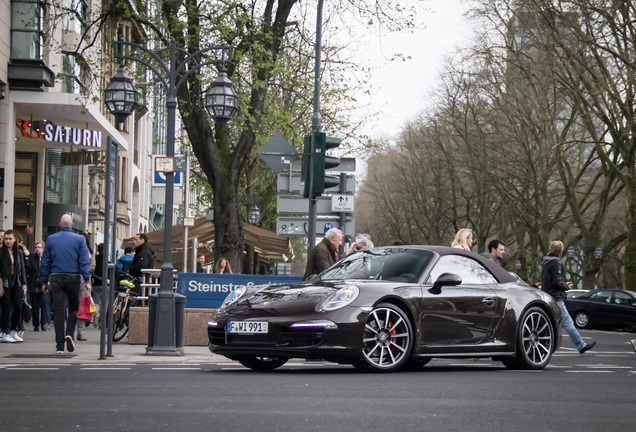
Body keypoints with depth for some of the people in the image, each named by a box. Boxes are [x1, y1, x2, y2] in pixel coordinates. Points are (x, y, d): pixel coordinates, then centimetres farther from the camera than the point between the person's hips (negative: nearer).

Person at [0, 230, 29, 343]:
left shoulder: (19, 253, 10)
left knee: (18, 307, -2)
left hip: (16, 284, 4)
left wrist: (24, 284, 10)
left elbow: (22, 269, 14)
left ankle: (14, 331, 11)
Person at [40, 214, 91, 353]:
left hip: (56, 278, 1)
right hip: (73, 278, -1)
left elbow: (45, 262, 7)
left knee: (58, 311, 1)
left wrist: (44, 281, 12)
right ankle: (69, 334, -7)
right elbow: (84, 261, -5)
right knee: (73, 308, 15)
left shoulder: (51, 239, 6)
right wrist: (87, 280, -6)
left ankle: (60, 346, -2)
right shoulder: (79, 239, 1)